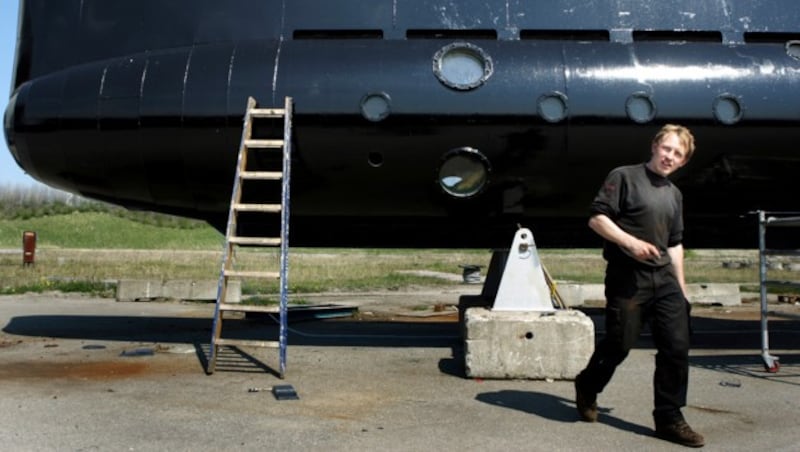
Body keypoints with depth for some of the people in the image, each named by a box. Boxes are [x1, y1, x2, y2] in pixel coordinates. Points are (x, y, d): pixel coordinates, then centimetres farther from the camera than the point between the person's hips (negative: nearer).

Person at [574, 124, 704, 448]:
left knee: (677, 347, -1)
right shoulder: (624, 177, -3)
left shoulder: (675, 195, 19)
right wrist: (631, 242, -22)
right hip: (627, 277, -6)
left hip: (664, 279, 6)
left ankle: (669, 419, 10)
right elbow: (597, 218, -10)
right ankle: (587, 388, 29)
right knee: (619, 345, 0)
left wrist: (681, 286, 18)